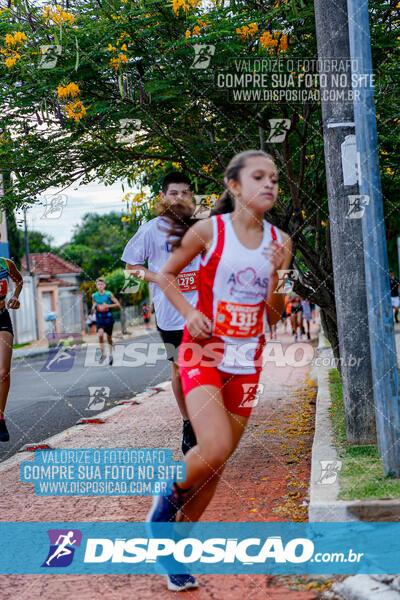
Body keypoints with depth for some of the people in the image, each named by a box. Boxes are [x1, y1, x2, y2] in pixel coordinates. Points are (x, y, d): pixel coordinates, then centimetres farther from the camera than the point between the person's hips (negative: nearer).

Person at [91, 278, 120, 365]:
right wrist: (93, 307, -8)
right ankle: (103, 353, -8)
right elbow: (93, 309, 16)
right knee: (100, 334, -22)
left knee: (109, 337, 9)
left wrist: (108, 306, -17)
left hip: (108, 318, -1)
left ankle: (110, 354, 27)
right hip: (99, 318, 1)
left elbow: (118, 304, -4)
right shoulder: (94, 296, 2)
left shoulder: (109, 294, -8)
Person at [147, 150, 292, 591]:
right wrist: (189, 312, -10)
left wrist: (276, 274, -12)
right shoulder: (209, 230, -7)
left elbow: (273, 316, 6)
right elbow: (166, 275, 6)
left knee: (217, 462, 8)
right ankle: (170, 494, 9)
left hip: (247, 359, 4)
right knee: (215, 448, -23)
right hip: (204, 351, -4)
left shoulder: (279, 241, 4)